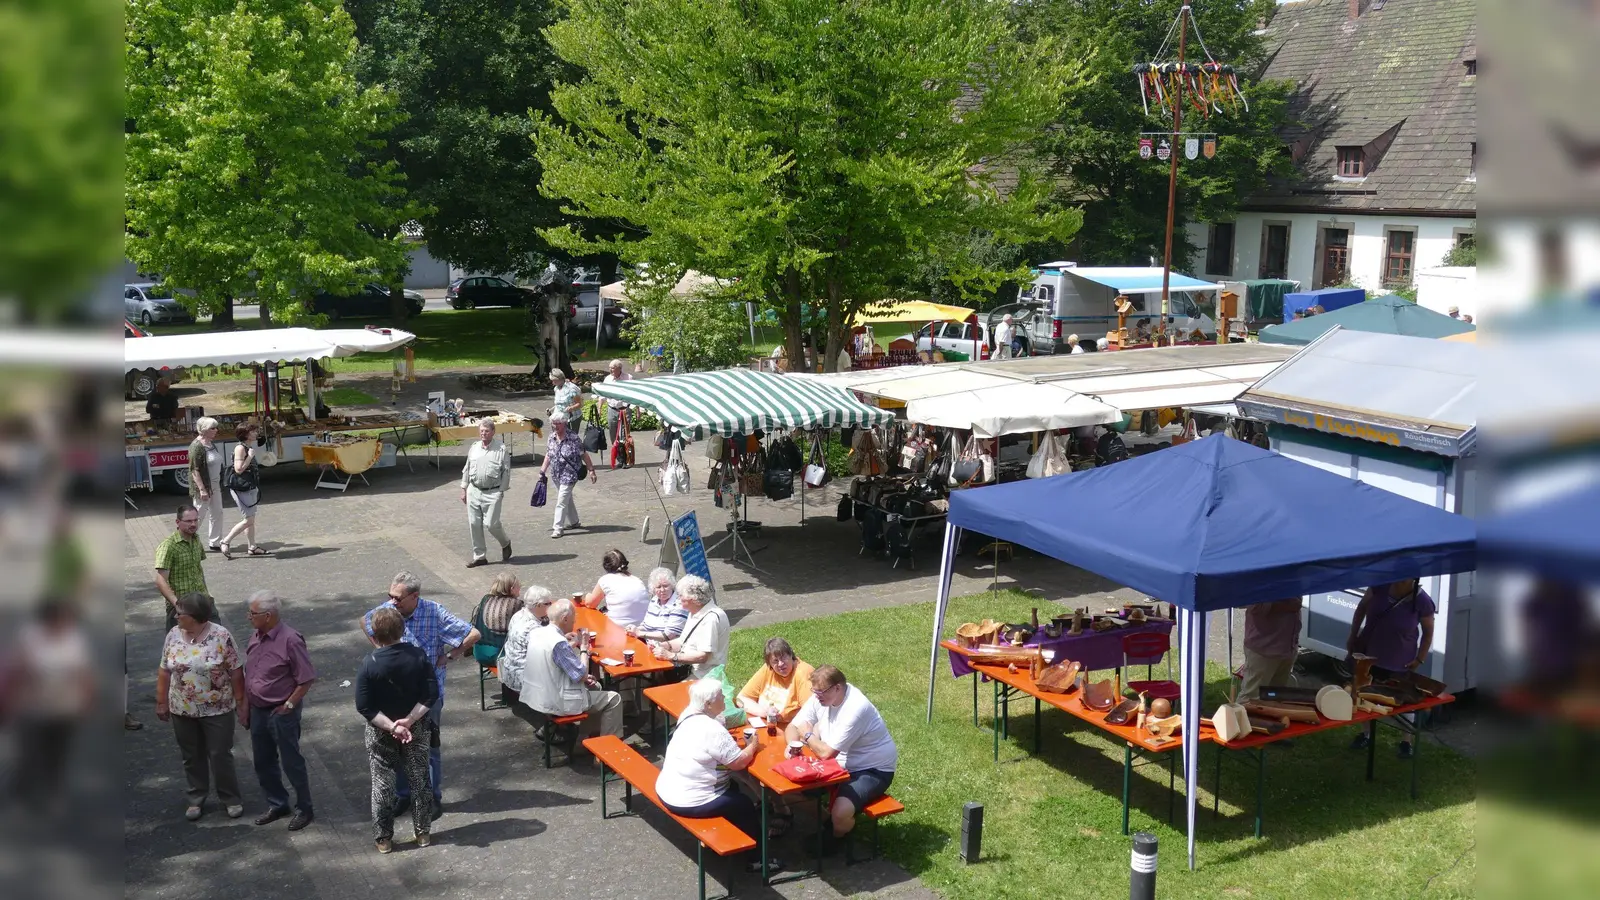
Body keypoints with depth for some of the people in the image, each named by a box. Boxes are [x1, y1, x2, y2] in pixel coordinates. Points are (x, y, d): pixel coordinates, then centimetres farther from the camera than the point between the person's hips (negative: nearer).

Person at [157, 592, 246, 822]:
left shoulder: (221, 636, -15)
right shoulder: (174, 635, -3)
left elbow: (235, 672, -10)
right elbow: (164, 671, 6)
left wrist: (241, 703, -9)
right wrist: (161, 702, 8)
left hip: (217, 709, -4)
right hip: (182, 710, 4)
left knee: (220, 755, 4)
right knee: (191, 756, 14)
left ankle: (232, 799, 20)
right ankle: (196, 800, 29)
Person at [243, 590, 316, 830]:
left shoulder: (290, 640, -21)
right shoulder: (256, 636, 2)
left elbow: (307, 679, -18)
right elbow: (249, 672, 14)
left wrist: (289, 705, -15)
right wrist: (246, 702, 10)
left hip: (281, 713, -8)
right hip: (258, 711, 8)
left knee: (292, 763, 4)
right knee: (263, 763, 17)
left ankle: (304, 809, 18)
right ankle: (277, 805, 33)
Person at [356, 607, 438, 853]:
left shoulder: (370, 664, -18)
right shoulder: (418, 657, -14)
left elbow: (364, 706, -19)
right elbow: (431, 695, -15)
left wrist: (390, 726, -17)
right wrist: (410, 720, -17)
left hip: (381, 732, -2)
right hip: (417, 729, 2)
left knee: (382, 785, 12)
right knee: (420, 780, 16)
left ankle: (384, 838, 21)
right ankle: (423, 832, 26)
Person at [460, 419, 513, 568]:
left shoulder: (501, 449, -5)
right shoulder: (474, 448, 9)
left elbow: (506, 472, -3)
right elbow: (466, 470, 16)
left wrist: (501, 490, -6)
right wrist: (464, 489, 13)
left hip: (493, 493, -5)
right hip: (474, 491, 5)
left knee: (491, 524, -9)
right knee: (474, 524, 5)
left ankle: (505, 543, 23)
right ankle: (479, 556, 16)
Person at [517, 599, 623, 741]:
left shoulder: (536, 633, 0)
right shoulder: (559, 643, -26)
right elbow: (582, 675, -21)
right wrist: (584, 648, -9)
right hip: (556, 704, -9)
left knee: (594, 686, 28)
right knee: (613, 699, 3)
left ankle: (593, 735, 33)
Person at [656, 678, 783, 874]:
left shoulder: (689, 716, 2)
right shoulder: (712, 730, -26)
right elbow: (739, 762, -19)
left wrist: (733, 741, 4)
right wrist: (753, 746, -1)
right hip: (688, 802, -9)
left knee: (732, 788, 23)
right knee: (744, 806, 7)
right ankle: (759, 857, 20)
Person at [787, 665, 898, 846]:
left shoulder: (855, 709, -32)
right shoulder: (821, 697, -7)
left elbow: (826, 753, -30)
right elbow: (793, 726, 3)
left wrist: (807, 734, -11)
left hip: (873, 770, -8)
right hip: (843, 764, 8)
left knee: (840, 812, -28)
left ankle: (835, 839, 6)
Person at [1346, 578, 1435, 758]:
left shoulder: (1422, 601, -21)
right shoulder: (1381, 585, -16)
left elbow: (1428, 631, -6)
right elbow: (1362, 608, 0)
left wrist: (1420, 659, -7)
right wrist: (1352, 637, 2)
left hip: (1399, 662, -3)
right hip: (1368, 654, 3)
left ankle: (1406, 741, 32)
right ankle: (1364, 734, 38)